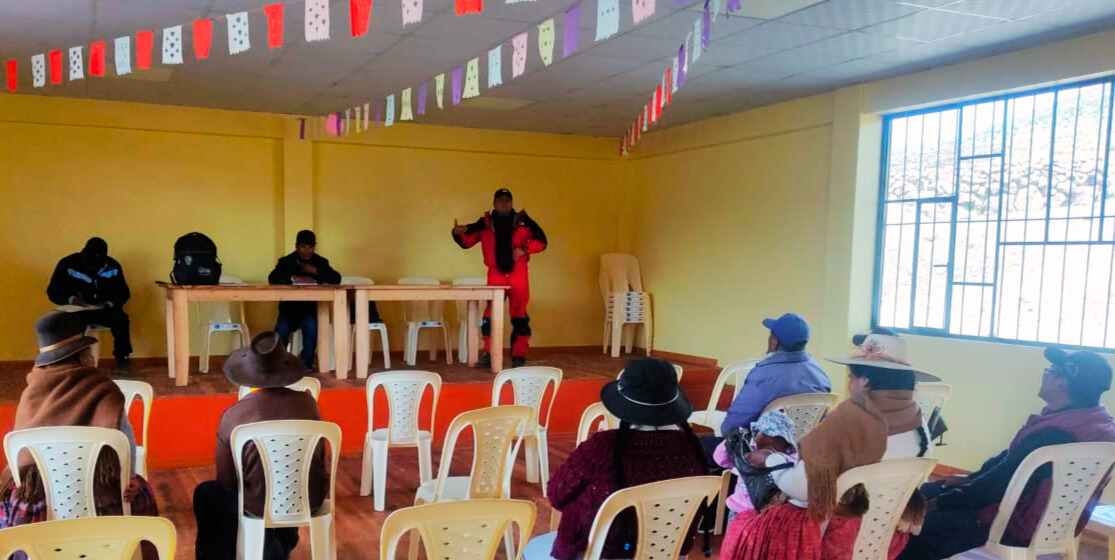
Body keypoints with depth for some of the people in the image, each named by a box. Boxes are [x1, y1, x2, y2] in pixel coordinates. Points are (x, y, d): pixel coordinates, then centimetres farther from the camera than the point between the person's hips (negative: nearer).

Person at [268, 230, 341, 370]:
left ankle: (307, 364, -13)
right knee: (281, 330, -26)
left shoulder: (321, 262, 6)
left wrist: (316, 271, -18)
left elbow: (337, 279, -7)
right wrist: (294, 278, -28)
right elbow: (272, 278, -14)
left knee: (310, 326, -30)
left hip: (311, 306, 0)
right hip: (289, 307, 0)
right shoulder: (286, 261, 3)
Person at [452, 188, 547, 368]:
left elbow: (541, 241, 2)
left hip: (518, 275, 0)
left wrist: (524, 249, -14)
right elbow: (467, 242, 7)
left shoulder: (522, 221, 1)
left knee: (519, 316, 6)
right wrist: (458, 233, -15)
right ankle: (489, 354, 8)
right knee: (491, 315, -1)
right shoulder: (485, 223, 5)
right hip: (495, 275, 0)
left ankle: (519, 355, 15)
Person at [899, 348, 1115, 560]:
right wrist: (971, 478, 13)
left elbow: (1002, 481, -24)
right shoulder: (1096, 418, 3)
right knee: (925, 494, 15)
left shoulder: (1054, 433, -31)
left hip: (1022, 524, -10)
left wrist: (940, 502, -14)